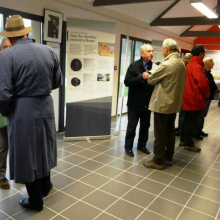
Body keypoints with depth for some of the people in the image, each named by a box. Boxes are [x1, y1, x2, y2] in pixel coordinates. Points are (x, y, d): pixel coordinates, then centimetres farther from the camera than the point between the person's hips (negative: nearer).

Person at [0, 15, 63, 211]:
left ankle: (36, 200, 29)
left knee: (26, 154, 12)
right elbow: (57, 82, 7)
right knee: (43, 148, 24)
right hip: (46, 108, 5)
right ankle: (45, 186, 45)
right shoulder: (49, 51, 0)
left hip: (22, 113, -5)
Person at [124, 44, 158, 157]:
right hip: (135, 102, -3)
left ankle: (142, 145, 32)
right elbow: (127, 82, -13)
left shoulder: (154, 67, 2)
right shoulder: (134, 66, -5)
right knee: (132, 126, 6)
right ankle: (128, 146, 21)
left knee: (145, 126, 15)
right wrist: (141, 77, -23)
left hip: (147, 102, 4)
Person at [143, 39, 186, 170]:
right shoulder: (181, 63, 8)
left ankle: (158, 161, 10)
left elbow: (152, 80, -9)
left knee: (160, 133, 0)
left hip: (163, 103, -9)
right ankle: (169, 157, 27)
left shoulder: (166, 64, -20)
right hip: (174, 102, 9)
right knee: (170, 130, 16)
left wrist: (147, 76, 13)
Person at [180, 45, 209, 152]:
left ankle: (183, 140, 28)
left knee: (187, 119, 17)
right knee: (191, 122, 0)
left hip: (189, 98, 10)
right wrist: (206, 95, -4)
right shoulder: (197, 66, -18)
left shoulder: (189, 65, 11)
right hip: (195, 99, -10)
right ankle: (189, 144, 10)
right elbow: (203, 83, -22)